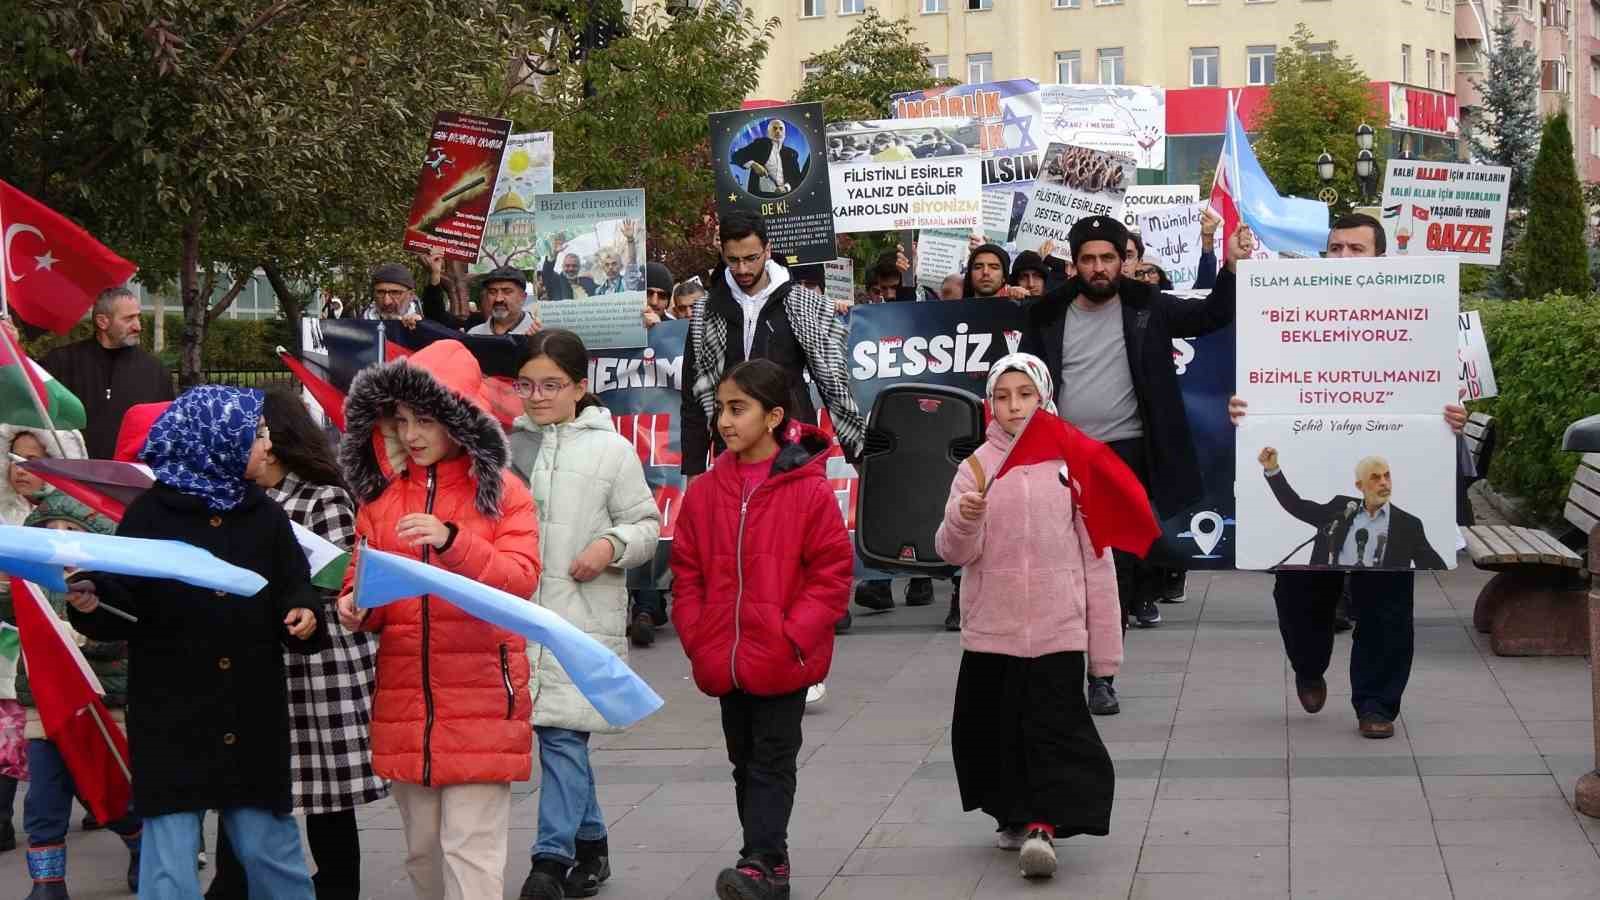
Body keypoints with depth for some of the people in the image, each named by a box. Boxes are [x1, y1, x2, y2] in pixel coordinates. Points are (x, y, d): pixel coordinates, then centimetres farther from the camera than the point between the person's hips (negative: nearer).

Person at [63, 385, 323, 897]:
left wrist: (301, 615, -13)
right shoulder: (152, 514, -2)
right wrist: (90, 603, -26)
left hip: (252, 720, 3)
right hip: (171, 720, -3)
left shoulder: (263, 517, 9)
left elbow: (294, 593, 9)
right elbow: (123, 610, -5)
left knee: (271, 851, 8)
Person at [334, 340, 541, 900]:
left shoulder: (501, 493, -1)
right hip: (404, 699, 4)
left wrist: (452, 541, -28)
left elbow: (520, 581, -13)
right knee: (422, 849, 13)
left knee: (471, 850, -7)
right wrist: (356, 607, -12)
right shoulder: (381, 495, 10)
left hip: (479, 701, -4)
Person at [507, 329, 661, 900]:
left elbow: (646, 524, 3)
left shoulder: (611, 449, 0)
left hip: (581, 616, -4)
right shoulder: (508, 445, 9)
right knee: (563, 736, 11)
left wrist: (612, 545, -14)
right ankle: (590, 842, 25)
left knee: (562, 733, -9)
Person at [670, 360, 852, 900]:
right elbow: (687, 573, 9)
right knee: (745, 763, 13)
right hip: (724, 662, 6)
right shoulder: (705, 493, 3)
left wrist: (793, 638, -15)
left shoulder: (809, 490, -10)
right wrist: (698, 639, 0)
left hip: (781, 662, -5)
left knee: (771, 761, -3)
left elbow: (832, 574, -10)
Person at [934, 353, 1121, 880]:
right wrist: (964, 520, -27)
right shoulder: (978, 466, 2)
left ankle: (1043, 823, -13)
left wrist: (1105, 643, 3)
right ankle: (1014, 815, 28)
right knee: (994, 729, 10)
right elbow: (955, 553, -4)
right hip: (991, 628, 2)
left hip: (1057, 627, -2)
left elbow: (1095, 556, 3)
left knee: (1055, 728, -11)